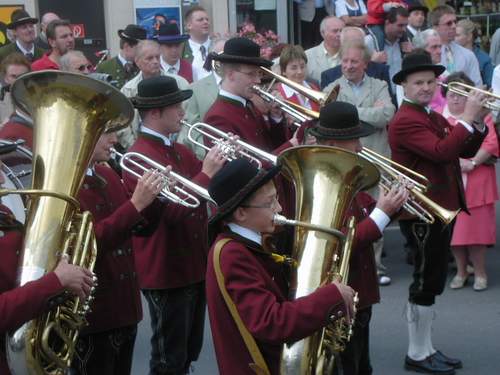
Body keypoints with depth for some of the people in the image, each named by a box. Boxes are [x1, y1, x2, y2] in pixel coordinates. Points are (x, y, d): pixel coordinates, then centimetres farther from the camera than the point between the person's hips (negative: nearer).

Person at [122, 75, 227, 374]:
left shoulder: (180, 151, 10)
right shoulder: (141, 157, -19)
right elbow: (174, 210, -28)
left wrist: (223, 161, -5)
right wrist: (207, 173, -26)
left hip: (194, 265, 9)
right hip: (166, 271, -9)